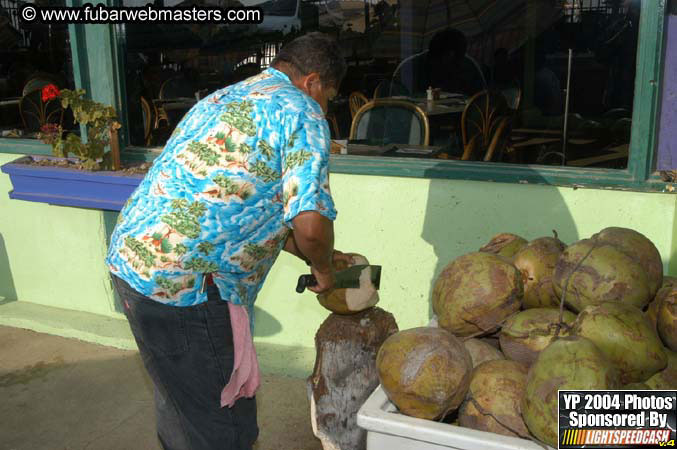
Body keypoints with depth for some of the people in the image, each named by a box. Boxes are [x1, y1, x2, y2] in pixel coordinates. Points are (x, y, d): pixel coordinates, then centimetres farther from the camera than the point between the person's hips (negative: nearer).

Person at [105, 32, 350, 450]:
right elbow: (309, 222, -19)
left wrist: (316, 255, 28)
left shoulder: (225, 98, 21)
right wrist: (323, 269, 3)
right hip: (185, 282, -9)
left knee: (180, 401, 27)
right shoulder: (300, 111, -7)